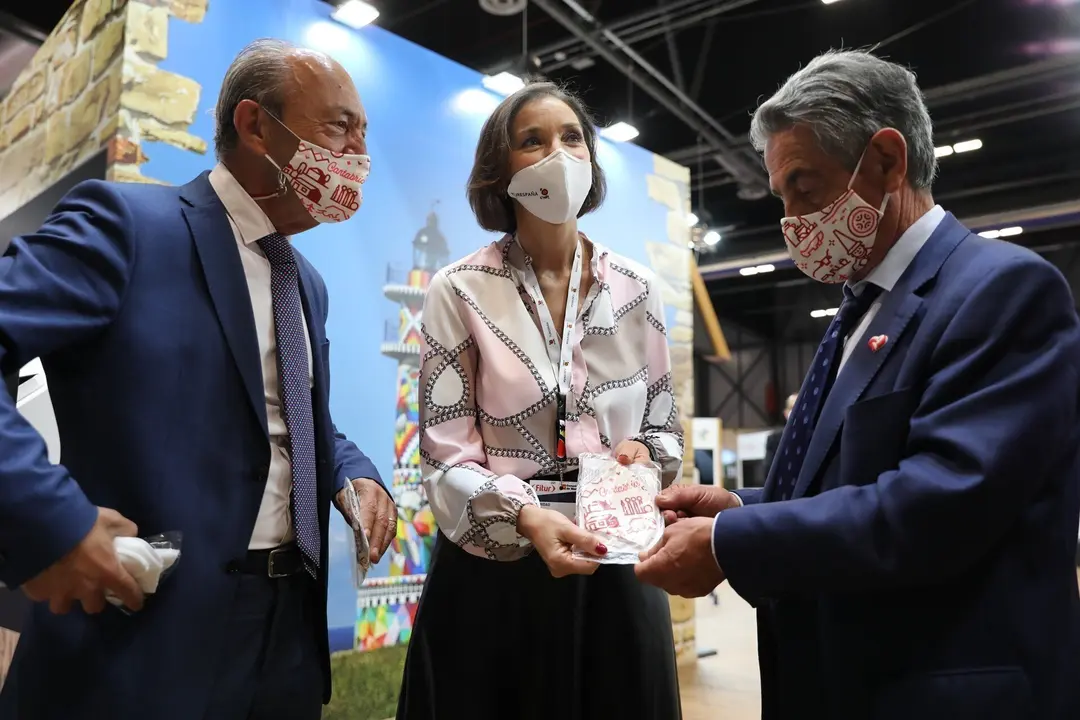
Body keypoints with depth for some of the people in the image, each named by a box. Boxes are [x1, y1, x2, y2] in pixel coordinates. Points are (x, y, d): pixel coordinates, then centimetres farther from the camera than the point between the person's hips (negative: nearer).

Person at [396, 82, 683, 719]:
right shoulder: (461, 291, -5)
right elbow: (447, 456, -8)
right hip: (494, 569, -2)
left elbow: (666, 426, 11)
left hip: (615, 566, 3)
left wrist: (644, 451, -11)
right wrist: (525, 516, -25)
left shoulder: (636, 289, 4)